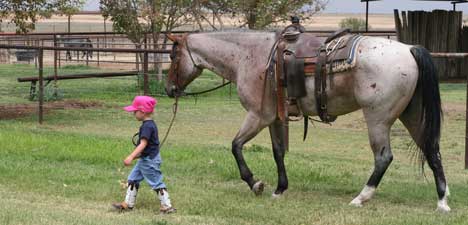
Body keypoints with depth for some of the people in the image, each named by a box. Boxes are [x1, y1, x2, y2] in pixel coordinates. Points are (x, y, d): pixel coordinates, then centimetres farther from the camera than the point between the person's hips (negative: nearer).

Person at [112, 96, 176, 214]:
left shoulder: (147, 126, -23)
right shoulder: (149, 124, 8)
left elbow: (143, 144, -30)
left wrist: (131, 157, -36)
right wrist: (137, 154, 30)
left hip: (149, 160, -11)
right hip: (145, 159, 11)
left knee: (156, 183, -3)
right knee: (133, 179, 14)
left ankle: (167, 206, 5)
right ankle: (128, 203, 21)